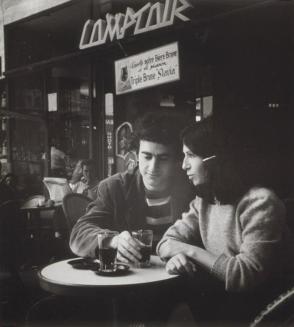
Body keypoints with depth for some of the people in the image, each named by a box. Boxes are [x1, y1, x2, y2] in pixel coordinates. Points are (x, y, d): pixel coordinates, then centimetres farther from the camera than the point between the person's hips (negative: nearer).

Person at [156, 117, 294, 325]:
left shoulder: (259, 202, -19)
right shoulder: (204, 200, 4)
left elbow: (247, 275, -23)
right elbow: (169, 241, 3)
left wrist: (190, 251, -17)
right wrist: (176, 255, -19)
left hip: (259, 310, -6)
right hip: (216, 298, 6)